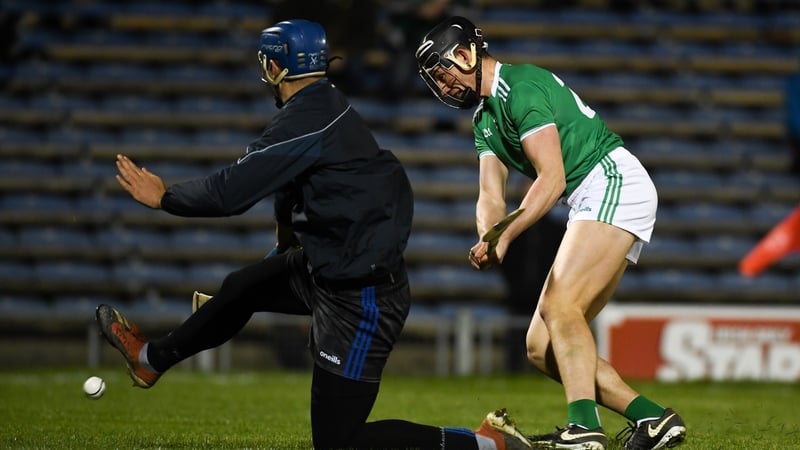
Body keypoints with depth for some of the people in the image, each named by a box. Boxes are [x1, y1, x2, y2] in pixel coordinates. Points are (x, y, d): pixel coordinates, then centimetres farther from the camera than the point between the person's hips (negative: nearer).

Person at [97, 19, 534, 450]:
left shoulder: (305, 123, -22)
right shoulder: (327, 105, 5)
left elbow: (231, 191, -20)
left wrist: (164, 197, -4)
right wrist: (286, 247, 33)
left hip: (360, 297, -10)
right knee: (242, 287, 27)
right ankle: (152, 359, 50)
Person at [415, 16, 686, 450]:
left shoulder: (522, 87, -11)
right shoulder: (484, 117, 20)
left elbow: (552, 178, -19)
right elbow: (490, 197, 10)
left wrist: (505, 237, -25)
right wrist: (486, 241, -12)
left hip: (614, 184, -10)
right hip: (592, 206, 10)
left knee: (561, 304, -28)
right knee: (541, 348, 3)